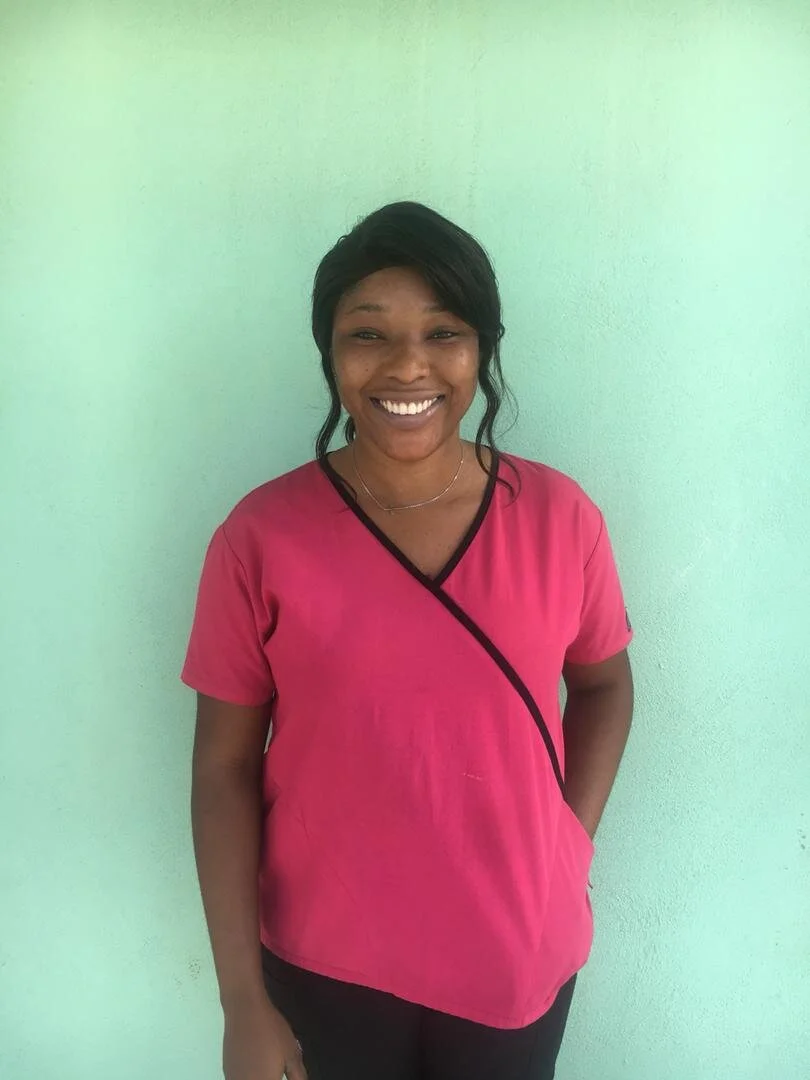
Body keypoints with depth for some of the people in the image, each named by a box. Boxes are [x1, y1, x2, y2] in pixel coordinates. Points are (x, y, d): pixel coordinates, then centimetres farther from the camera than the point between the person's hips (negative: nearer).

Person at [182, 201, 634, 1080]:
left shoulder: (560, 517, -11)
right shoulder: (261, 538, -15)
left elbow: (603, 683, 5)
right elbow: (224, 767, -9)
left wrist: (569, 851, -3)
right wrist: (242, 998, -6)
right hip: (326, 965, -1)